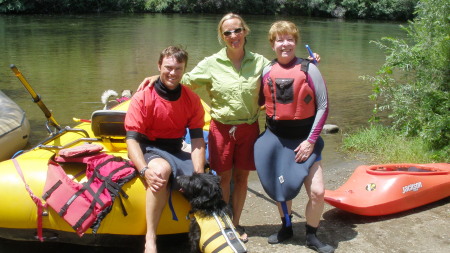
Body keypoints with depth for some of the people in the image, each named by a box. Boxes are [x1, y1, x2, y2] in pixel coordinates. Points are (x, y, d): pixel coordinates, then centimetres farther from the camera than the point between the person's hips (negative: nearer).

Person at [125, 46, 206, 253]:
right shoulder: (142, 98, -12)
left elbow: (197, 139, -2)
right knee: (161, 169, -38)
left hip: (176, 152, 5)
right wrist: (144, 170, -33)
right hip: (149, 150, -4)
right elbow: (132, 139, -15)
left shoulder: (192, 100, 1)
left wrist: (199, 175, -16)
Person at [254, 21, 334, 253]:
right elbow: (258, 102, 12)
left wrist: (311, 140, -12)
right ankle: (286, 228, 38)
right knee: (281, 188, 14)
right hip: (275, 138, 3)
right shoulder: (266, 71, -1)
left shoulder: (308, 70, -10)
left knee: (317, 192, -8)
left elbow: (323, 106, -9)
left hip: (304, 139, -3)